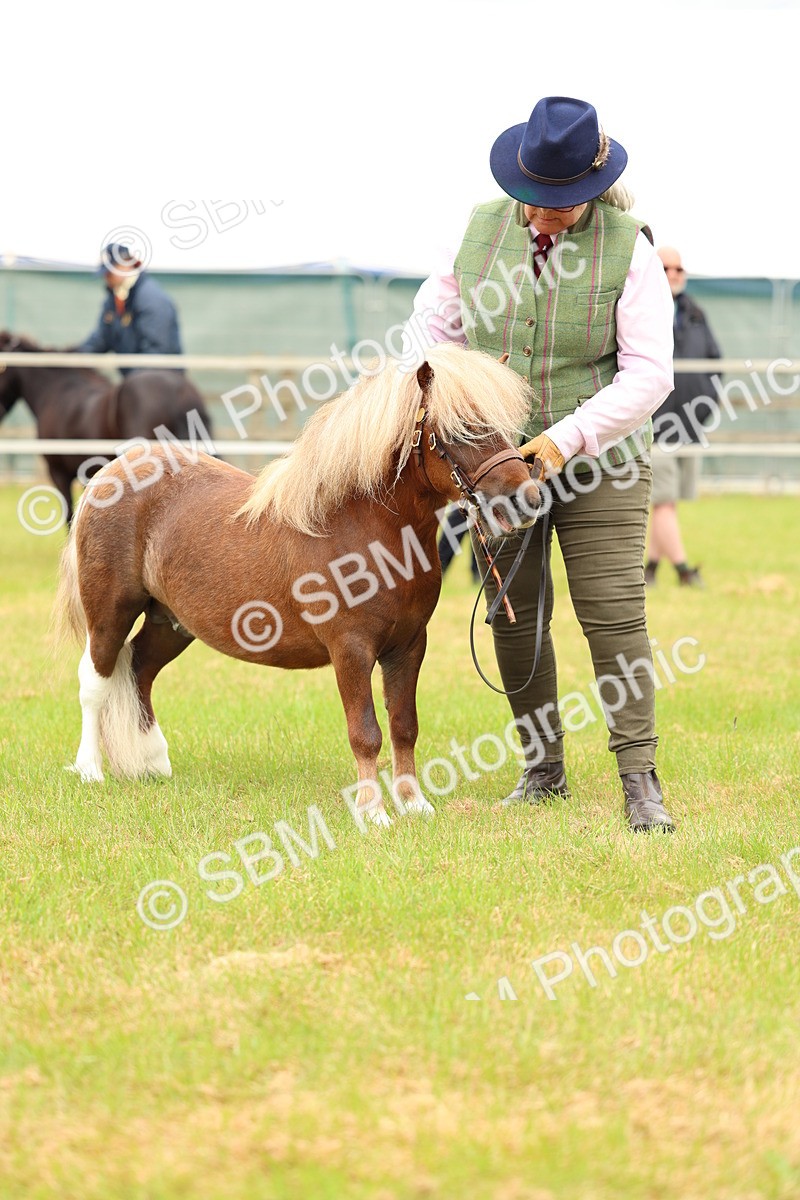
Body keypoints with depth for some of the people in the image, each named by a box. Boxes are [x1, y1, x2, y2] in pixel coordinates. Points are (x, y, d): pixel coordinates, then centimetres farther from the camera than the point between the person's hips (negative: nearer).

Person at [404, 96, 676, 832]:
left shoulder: (629, 250, -13)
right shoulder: (482, 231, -2)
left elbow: (648, 375, -17)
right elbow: (435, 320, 11)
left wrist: (566, 440, -26)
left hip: (596, 460, -4)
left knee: (614, 613, -9)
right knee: (513, 615, 7)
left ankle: (640, 779, -6)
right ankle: (543, 769, 20)